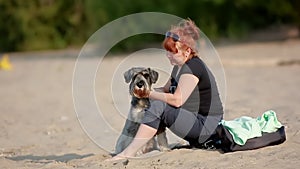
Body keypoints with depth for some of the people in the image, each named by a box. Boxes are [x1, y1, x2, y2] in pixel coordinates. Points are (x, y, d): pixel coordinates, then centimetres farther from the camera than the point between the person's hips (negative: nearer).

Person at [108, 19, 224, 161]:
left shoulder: (193, 67, -17)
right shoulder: (179, 67, 13)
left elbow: (177, 100, -25)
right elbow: (166, 90, 19)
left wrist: (149, 94, -15)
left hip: (205, 126, -11)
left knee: (158, 107, -23)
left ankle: (129, 153, -27)